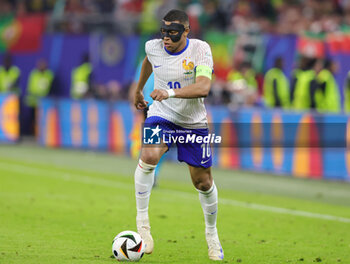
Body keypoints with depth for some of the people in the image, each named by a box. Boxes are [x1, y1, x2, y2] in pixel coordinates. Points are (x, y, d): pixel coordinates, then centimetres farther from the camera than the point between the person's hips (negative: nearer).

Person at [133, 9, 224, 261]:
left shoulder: (200, 49, -17)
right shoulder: (153, 47, -7)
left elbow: (203, 87, -31)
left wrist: (170, 92, -44)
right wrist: (139, 89, 33)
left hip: (194, 122, 0)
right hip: (161, 116, 1)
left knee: (202, 181, 6)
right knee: (149, 156, -31)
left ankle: (212, 232, 32)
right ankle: (142, 220, -18)